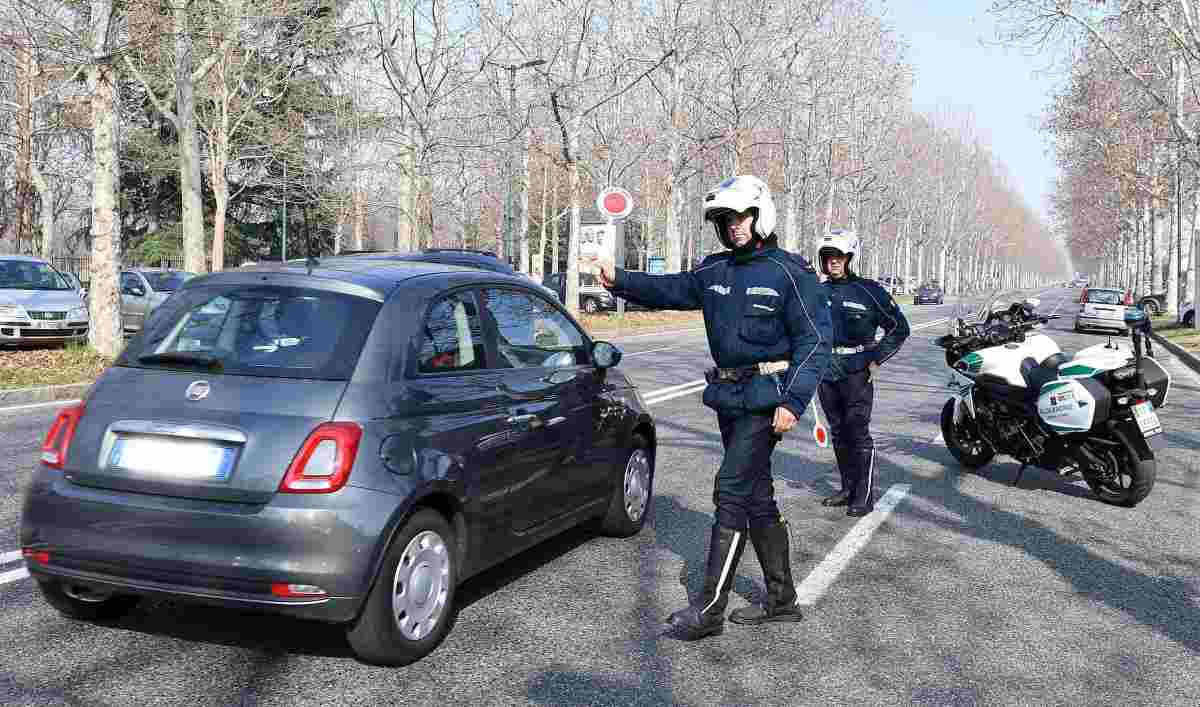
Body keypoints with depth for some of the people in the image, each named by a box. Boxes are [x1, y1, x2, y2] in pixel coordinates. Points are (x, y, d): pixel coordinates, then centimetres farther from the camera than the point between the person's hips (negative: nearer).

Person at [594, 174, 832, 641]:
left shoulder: (790, 272, -8)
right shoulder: (714, 271, 12)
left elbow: (815, 340, -11)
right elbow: (668, 289, 15)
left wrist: (793, 401, -18)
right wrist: (619, 280, 2)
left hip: (766, 399, -7)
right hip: (728, 397, 7)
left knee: (731, 491, -12)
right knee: (757, 497, 12)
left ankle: (709, 609, -7)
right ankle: (781, 600, 24)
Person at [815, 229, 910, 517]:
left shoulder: (868, 290, -6)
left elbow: (899, 327, -2)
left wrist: (876, 359, -8)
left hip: (857, 373, -6)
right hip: (826, 372, 6)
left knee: (858, 434, -6)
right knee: (839, 433, 12)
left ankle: (864, 496, 0)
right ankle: (848, 488, 22)